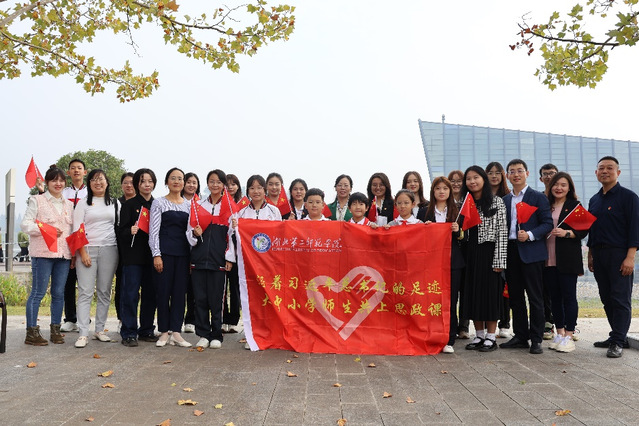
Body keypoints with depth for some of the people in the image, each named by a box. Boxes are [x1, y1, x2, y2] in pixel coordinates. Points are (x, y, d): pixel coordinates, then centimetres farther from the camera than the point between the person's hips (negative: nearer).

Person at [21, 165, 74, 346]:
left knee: (59, 293, 7)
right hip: (43, 253, -4)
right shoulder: (37, 200, 3)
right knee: (38, 292, -3)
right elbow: (25, 224, -3)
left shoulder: (69, 204, 17)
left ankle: (55, 330, 16)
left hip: (64, 254, 5)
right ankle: (32, 332, 5)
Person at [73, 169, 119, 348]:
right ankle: (83, 334, -5)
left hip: (109, 249, 2)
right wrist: (82, 252, -10)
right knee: (85, 292, -6)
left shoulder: (114, 203, 13)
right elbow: (77, 229, 0)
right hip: (87, 249, -2)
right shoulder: (83, 203, 7)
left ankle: (100, 329, 15)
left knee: (104, 292, 6)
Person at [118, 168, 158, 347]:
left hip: (152, 256, 4)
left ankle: (146, 330, 17)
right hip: (133, 256, -3)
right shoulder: (130, 205, 3)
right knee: (130, 294, -4)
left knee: (150, 294, 6)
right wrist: (130, 231, -23)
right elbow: (121, 230, -2)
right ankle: (129, 333, 4)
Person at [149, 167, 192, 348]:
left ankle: (176, 332, 11)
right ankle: (164, 332, 12)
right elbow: (153, 231, -3)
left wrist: (192, 254, 8)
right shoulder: (159, 203, 2)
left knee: (180, 292, 4)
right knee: (163, 291, 0)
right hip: (165, 252, -3)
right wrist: (156, 255, -10)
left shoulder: (188, 205, 13)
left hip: (183, 253, 4)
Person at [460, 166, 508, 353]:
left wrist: (499, 260, -13)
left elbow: (502, 232, -7)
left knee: (490, 292, 0)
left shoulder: (496, 202, -2)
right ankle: (479, 335, 19)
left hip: (488, 252, -5)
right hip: (470, 253, 5)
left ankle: (491, 337, 10)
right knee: (472, 292, 7)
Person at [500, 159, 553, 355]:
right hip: (510, 251, 5)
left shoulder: (538, 197, 1)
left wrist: (530, 235, -20)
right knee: (515, 297, 10)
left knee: (535, 298, -1)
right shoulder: (504, 200, 15)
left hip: (531, 252, -5)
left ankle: (536, 339, 7)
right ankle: (520, 336, 20)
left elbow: (548, 223, -5)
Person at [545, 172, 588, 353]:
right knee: (555, 297, 8)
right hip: (549, 259, 4)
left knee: (569, 296, -1)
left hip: (567, 259, -4)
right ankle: (560, 333, 18)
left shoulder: (575, 206, 2)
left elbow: (583, 231, -4)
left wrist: (566, 233, -19)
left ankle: (569, 336, 5)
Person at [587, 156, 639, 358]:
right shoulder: (594, 200, 16)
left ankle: (618, 342, 0)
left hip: (619, 254, -6)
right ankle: (617, 336, 21)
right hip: (599, 255, 7)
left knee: (620, 299, -5)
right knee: (606, 298, 10)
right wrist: (590, 255, 16)